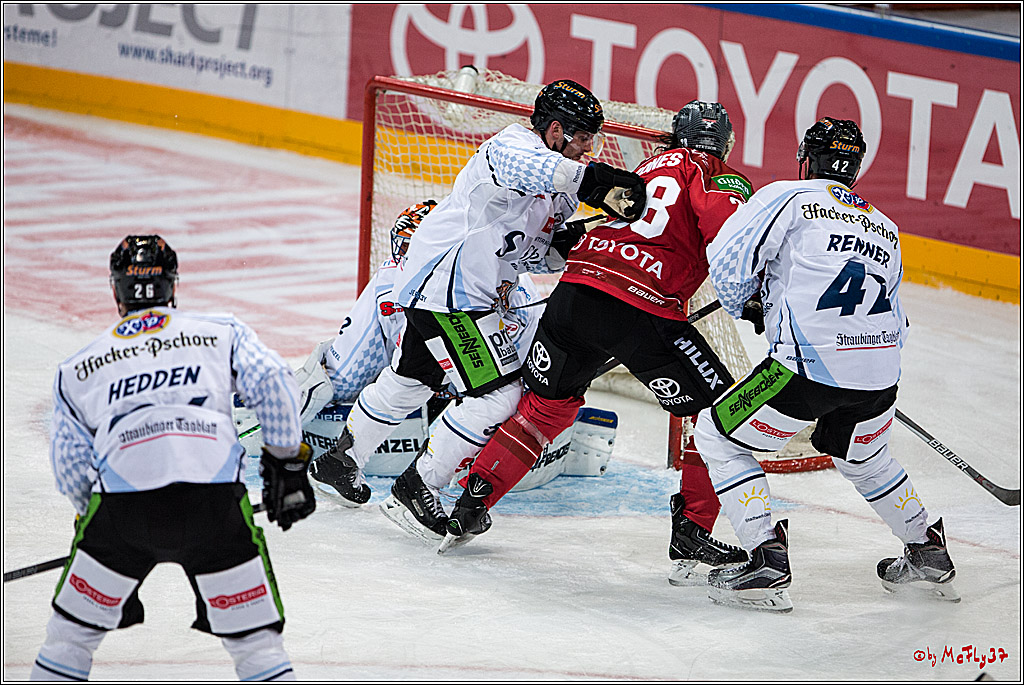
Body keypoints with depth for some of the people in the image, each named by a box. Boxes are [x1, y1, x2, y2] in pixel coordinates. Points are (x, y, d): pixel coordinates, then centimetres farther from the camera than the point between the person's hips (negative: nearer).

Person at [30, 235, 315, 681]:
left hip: (121, 499, 1)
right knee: (254, 639, 8)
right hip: (215, 493, -1)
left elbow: (72, 468, 21)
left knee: (74, 629, 19)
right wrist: (287, 461, 12)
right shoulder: (221, 333, 22)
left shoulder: (76, 370, 26)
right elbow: (271, 383, 6)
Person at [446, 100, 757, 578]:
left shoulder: (650, 167, 27)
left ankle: (473, 502, 28)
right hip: (643, 311, -6)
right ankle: (691, 536, 3)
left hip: (575, 288, 6)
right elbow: (725, 224, -13)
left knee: (546, 403, 27)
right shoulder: (719, 176, 5)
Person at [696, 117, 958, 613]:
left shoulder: (787, 197, 4)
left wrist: (743, 303, 18)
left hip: (812, 366, -6)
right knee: (865, 459, 35)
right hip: (881, 375, 6)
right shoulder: (885, 228, 23)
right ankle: (929, 557, 40)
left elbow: (727, 260, -3)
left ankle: (767, 564, -1)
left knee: (718, 438, 10)